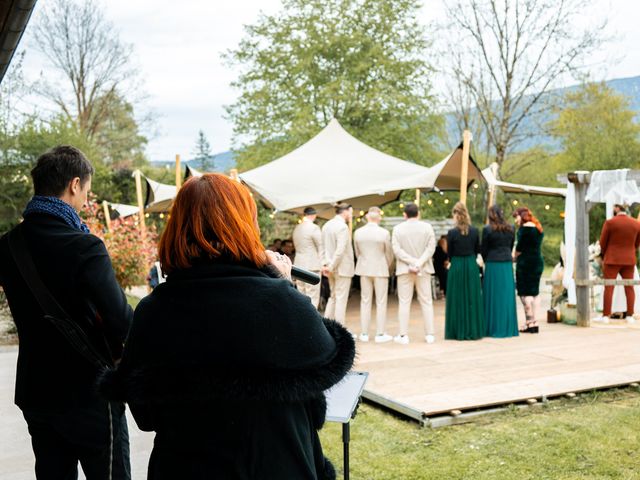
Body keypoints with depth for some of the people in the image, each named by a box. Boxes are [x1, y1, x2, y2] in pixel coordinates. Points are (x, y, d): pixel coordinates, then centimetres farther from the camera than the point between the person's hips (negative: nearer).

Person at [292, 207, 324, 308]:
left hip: (299, 264, 7)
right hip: (312, 265, -7)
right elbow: (321, 247, -7)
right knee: (312, 298, -4)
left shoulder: (296, 228, 9)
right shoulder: (314, 228, -12)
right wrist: (323, 264, 3)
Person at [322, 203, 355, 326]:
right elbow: (340, 250, -23)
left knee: (333, 296, 18)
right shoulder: (342, 226, -17)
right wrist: (331, 267, -15)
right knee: (341, 299, -2)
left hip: (332, 268, 8)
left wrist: (326, 264, 6)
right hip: (343, 267, -8)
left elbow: (323, 247, 10)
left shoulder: (327, 225, 9)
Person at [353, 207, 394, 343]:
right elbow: (389, 254, -3)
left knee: (365, 301, 10)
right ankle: (380, 334, 6)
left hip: (364, 270, 3)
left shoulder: (358, 232, -4)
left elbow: (357, 253, 6)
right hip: (380, 269, -3)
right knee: (381, 302, 4)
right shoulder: (384, 233, -13)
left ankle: (364, 334, 13)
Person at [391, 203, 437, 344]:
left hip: (404, 269, -1)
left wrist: (413, 262, -13)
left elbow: (397, 249, -10)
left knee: (404, 302, 4)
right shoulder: (427, 227, -1)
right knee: (426, 302, 8)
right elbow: (431, 247, -8)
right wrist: (419, 263, -14)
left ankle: (403, 335, 2)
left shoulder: (398, 228, -4)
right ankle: (430, 334, 8)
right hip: (424, 269, 1)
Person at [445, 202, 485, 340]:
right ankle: (473, 330, 15)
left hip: (456, 267, -3)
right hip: (472, 266, 3)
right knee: (472, 298, 10)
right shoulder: (474, 231, -3)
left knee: (457, 299, 5)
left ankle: (458, 331, 7)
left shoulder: (452, 233, -11)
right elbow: (477, 250, 6)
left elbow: (450, 253, -1)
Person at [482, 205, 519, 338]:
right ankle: (508, 327, 13)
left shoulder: (487, 229, -7)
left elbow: (484, 249, -1)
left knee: (494, 296, 2)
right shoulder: (510, 229, 4)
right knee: (507, 295, 9)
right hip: (508, 263, 4)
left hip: (493, 264, -3)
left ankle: (494, 328, 4)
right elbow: (511, 246, 10)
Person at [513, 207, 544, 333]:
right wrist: (518, 257, 8)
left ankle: (529, 323, -6)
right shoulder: (538, 228, 16)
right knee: (534, 292, 10)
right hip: (538, 261, 9)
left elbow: (520, 247, -11)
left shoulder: (525, 227, -11)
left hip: (526, 262, -9)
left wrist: (514, 257, 6)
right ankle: (534, 323, 11)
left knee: (525, 293, -5)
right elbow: (534, 246, 13)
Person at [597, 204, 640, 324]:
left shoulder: (610, 223, -11)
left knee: (609, 287, -2)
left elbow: (603, 242, -5)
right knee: (629, 287, 7)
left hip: (612, 260, -3)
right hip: (629, 260, 4)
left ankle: (606, 316, -5)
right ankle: (630, 316, 4)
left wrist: (604, 255, 14)